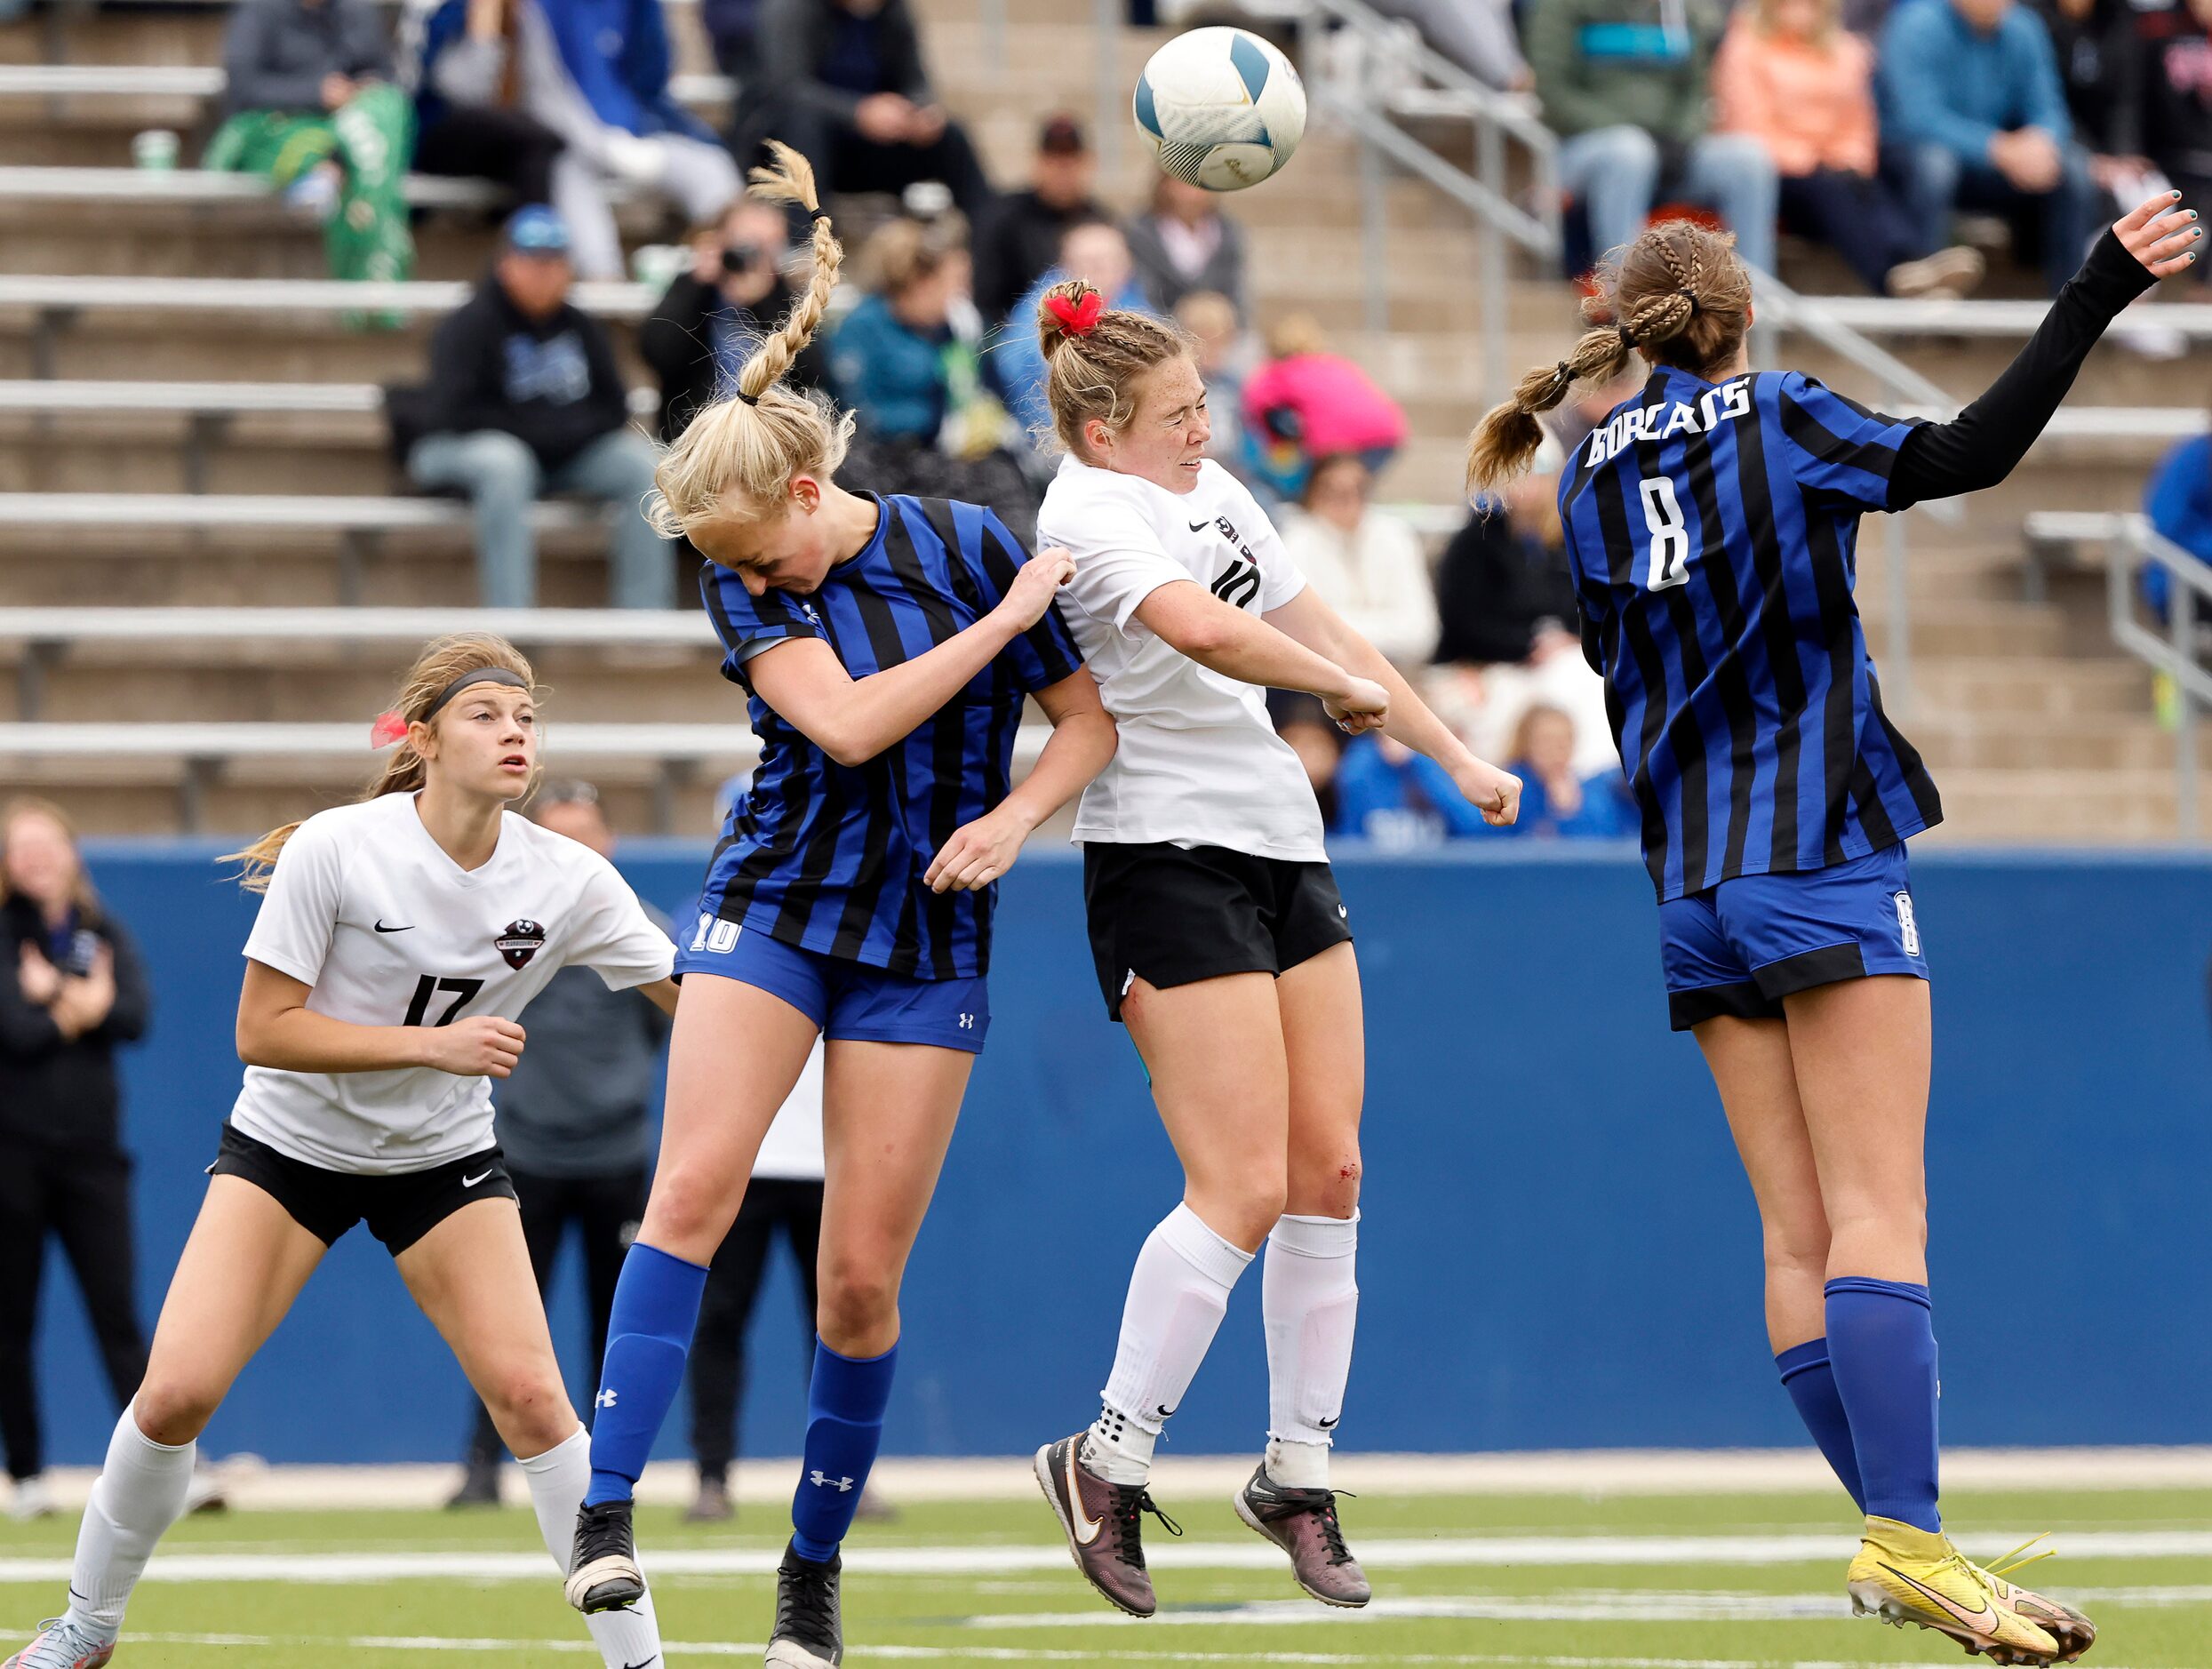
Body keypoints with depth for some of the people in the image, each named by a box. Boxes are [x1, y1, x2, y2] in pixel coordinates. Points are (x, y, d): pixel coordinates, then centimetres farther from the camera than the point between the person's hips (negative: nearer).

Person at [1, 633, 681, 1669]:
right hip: (289, 1144, -2)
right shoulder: (336, 850, -22)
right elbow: (261, 1032, -20)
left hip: (443, 1156, 2)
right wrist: (431, 1046, -28)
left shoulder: (568, 881, -14)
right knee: (176, 1393, -13)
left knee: (527, 1394, -16)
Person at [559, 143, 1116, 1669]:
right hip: (772, 908, 0)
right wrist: (1005, 617, -18)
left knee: (864, 1274, -2)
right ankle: (608, 1513, -20)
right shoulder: (747, 587, -4)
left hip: (925, 941, 0)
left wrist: (1013, 818, -14)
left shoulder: (965, 546, -5)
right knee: (693, 1189, -20)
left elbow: (1090, 719, 3)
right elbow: (847, 724, -19)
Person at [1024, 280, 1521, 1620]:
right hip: (1168, 857, -9)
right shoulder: (1091, 513, -15)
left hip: (1283, 849, 9)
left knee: (1329, 1170, 5)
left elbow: (1324, 632, 24)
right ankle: (1109, 1461, -2)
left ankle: (1299, 1472, 13)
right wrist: (1347, 688, -22)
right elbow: (1201, 628, -34)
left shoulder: (1215, 492, 14)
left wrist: (1457, 757, 26)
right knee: (1243, 1187, -14)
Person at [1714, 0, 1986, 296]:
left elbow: (1857, 124, 19)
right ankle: (1890, 273, -63)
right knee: (1827, 189, -36)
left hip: (1840, 167, 4)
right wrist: (1806, 165, -14)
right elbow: (1751, 130, -2)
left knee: (1874, 191, -30)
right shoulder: (1745, 51, 7)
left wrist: (1853, 163, -3)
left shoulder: (1845, 51, 20)